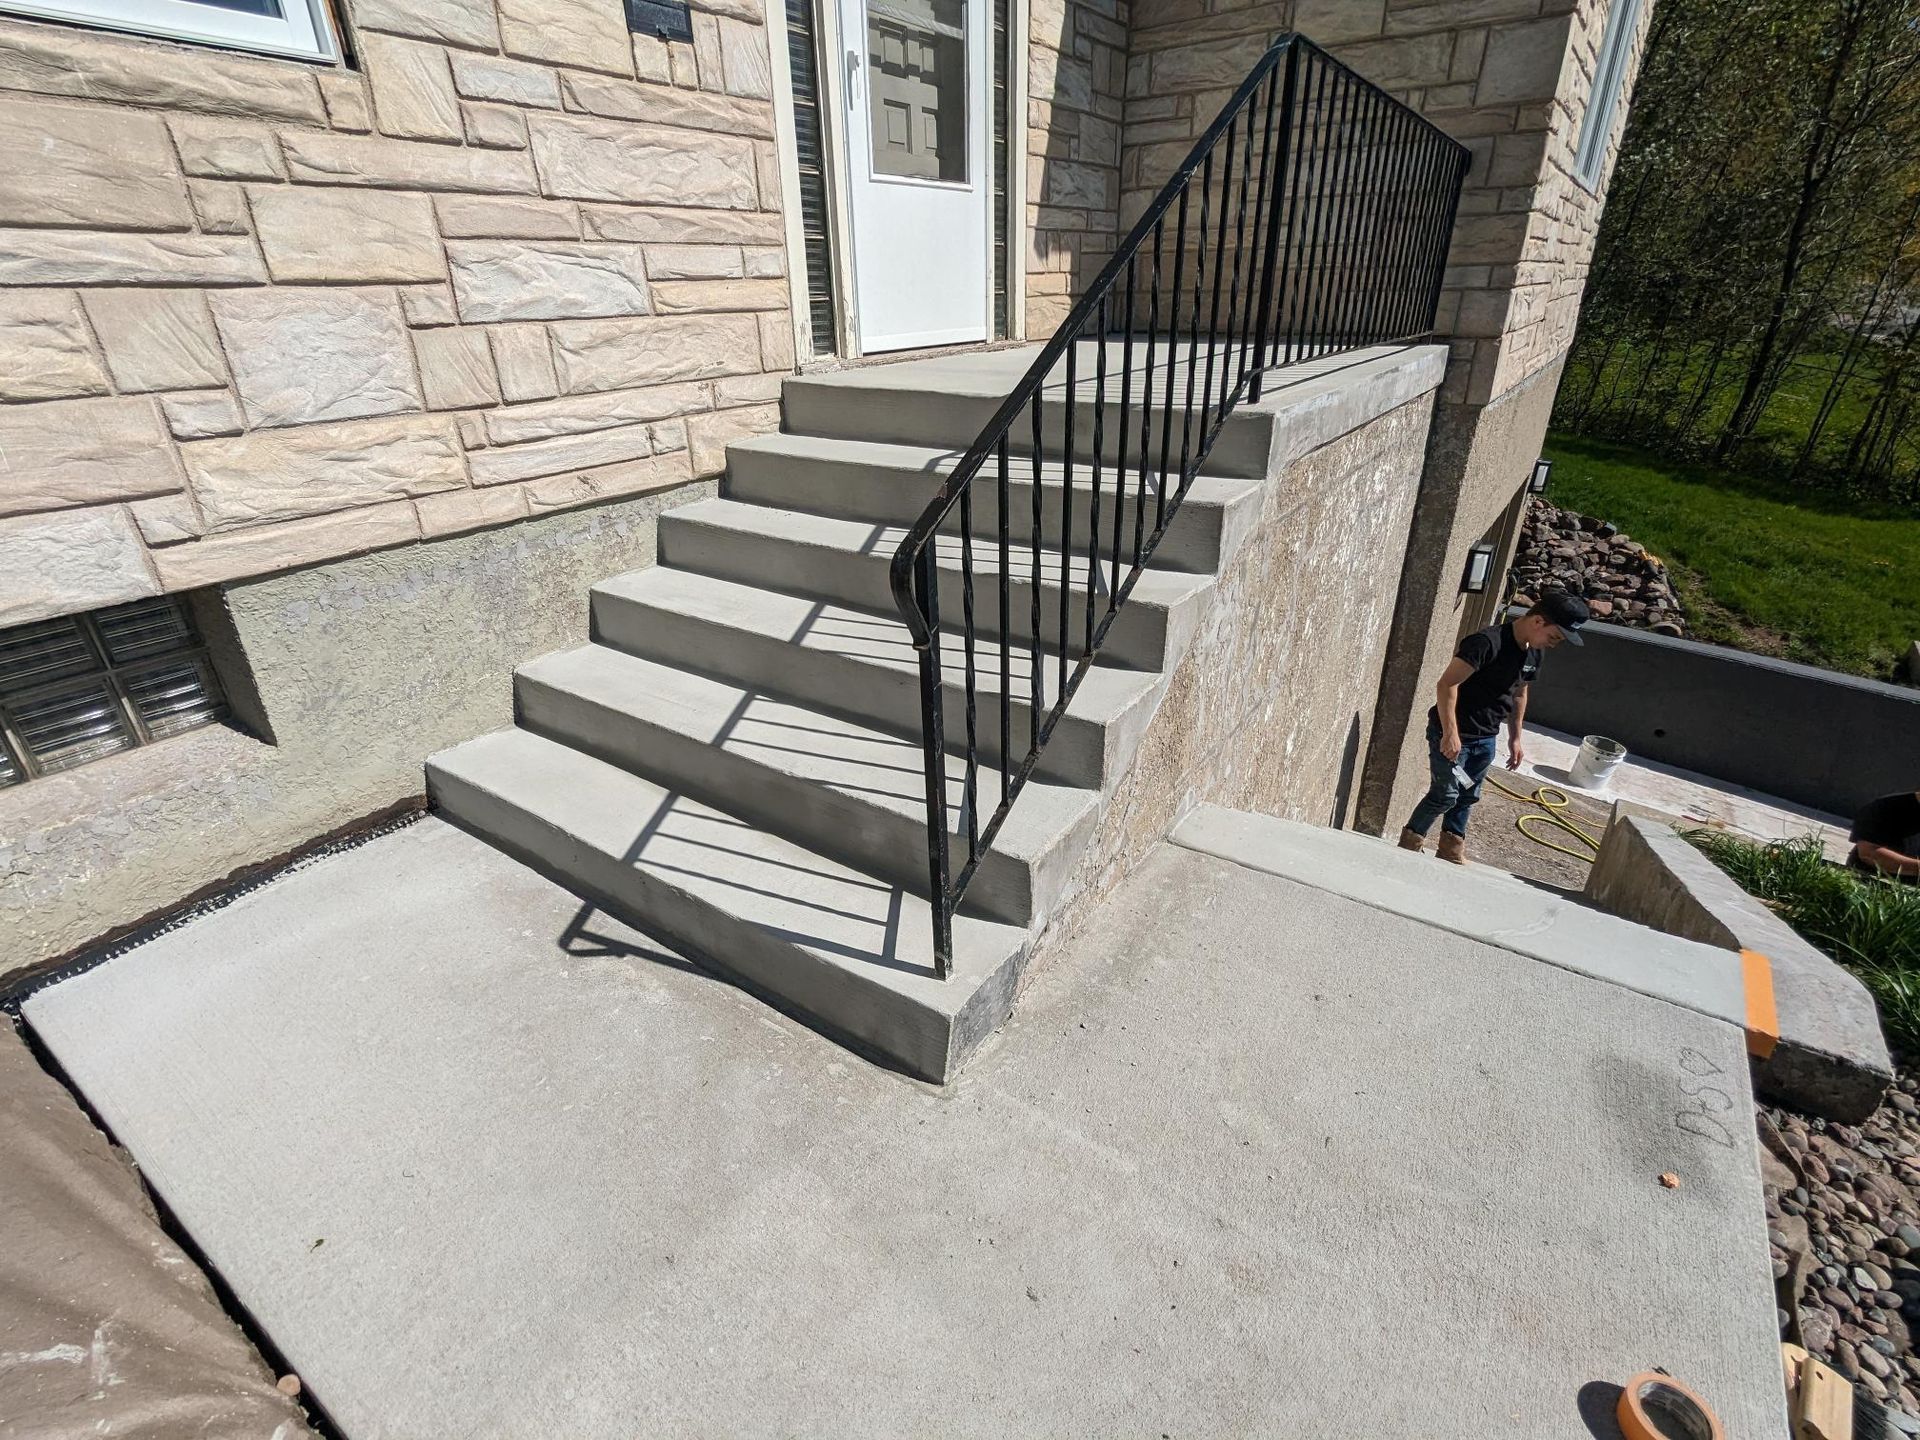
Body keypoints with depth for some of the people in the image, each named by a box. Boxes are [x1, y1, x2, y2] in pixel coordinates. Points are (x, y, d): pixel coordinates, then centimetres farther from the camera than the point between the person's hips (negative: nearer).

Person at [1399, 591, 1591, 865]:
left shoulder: (1533, 653, 4)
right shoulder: (1488, 642, -24)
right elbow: (1447, 684, -27)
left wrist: (1515, 737, 19)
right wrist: (1450, 733, -28)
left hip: (1486, 739, 8)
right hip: (1452, 734, -8)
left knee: (1468, 796, 16)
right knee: (1445, 795, -3)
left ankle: (1452, 849, 30)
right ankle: (1409, 844, 14)